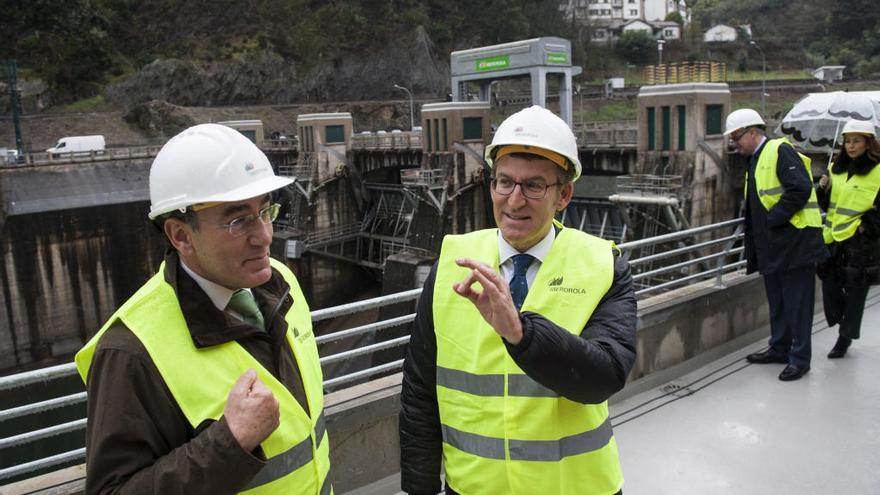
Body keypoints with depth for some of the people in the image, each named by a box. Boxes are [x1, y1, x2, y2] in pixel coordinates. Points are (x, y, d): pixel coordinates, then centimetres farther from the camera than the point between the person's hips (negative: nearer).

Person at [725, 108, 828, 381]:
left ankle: (799, 358, 6)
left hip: (794, 240, -10)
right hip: (772, 245, 10)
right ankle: (779, 348, 30)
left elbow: (801, 188, -23)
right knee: (777, 302, 18)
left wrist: (774, 218, -19)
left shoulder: (780, 151, -11)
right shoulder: (754, 160, 18)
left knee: (797, 302, -2)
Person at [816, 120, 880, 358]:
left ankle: (845, 336, 15)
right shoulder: (837, 168, 12)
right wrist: (824, 189, 1)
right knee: (830, 284, 7)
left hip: (860, 241, -6)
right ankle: (845, 330, 26)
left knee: (855, 291, 4)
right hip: (833, 238, 6)